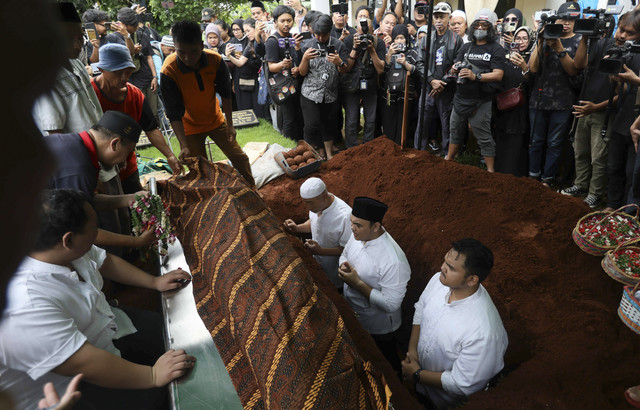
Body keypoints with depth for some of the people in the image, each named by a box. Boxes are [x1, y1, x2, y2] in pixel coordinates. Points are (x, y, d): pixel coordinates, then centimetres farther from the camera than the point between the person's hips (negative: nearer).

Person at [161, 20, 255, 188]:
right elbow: (174, 112, -24)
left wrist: (230, 125, -7)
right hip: (189, 127, -2)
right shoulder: (168, 71, -27)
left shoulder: (215, 60, -21)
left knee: (240, 157, 7)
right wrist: (184, 145, -31)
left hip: (215, 120, 3)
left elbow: (225, 93, -6)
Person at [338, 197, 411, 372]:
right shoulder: (358, 236, -14)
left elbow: (391, 304, -33)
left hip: (378, 329, -7)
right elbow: (344, 255, 7)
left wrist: (357, 283, -32)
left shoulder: (393, 261, -38)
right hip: (353, 318, 7)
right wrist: (344, 267, -17)